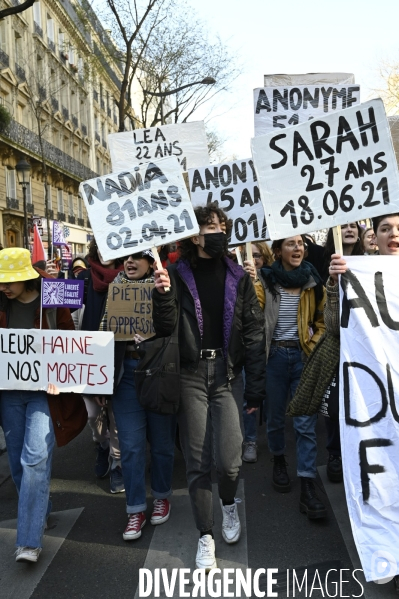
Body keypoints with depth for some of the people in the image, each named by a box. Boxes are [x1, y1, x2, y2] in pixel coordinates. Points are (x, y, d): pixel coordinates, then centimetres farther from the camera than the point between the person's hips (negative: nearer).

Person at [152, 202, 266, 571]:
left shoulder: (238, 277, 4)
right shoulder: (177, 275, 0)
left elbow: (254, 334, 3)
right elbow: (165, 329, -3)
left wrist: (256, 388, 0)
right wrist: (163, 295, -21)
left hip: (228, 374, 1)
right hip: (190, 375, 0)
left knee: (229, 459, -6)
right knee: (197, 461, 5)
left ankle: (229, 505, 29)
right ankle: (206, 537, 24)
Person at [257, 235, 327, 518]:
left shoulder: (313, 282, 3)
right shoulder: (265, 281, -3)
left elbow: (322, 319, 12)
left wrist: (315, 345, -1)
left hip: (303, 356, 1)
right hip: (275, 355, -1)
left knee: (306, 423, -3)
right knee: (275, 417, 14)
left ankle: (308, 489, 1)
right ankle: (279, 461, 41)